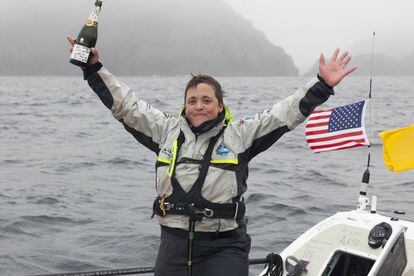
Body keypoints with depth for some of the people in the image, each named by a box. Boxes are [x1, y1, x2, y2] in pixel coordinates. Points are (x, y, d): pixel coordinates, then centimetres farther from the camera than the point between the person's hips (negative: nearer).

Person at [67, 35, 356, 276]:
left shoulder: (240, 134, 1)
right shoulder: (167, 130, 8)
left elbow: (284, 113, -2)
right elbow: (125, 103, 12)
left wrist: (323, 84, -8)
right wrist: (94, 67, 11)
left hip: (224, 248, -3)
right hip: (173, 244, 3)